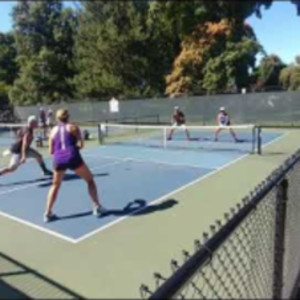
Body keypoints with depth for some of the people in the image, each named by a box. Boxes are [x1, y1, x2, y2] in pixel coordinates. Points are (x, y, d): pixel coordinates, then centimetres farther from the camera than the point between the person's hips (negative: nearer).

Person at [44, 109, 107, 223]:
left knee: (55, 185, 24)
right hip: (73, 157, -3)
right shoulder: (73, 127, 9)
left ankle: (48, 213, 21)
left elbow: (51, 151, 15)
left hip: (58, 159, 3)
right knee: (90, 180, 14)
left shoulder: (53, 130, 16)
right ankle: (97, 207, 10)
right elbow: (81, 145, 2)